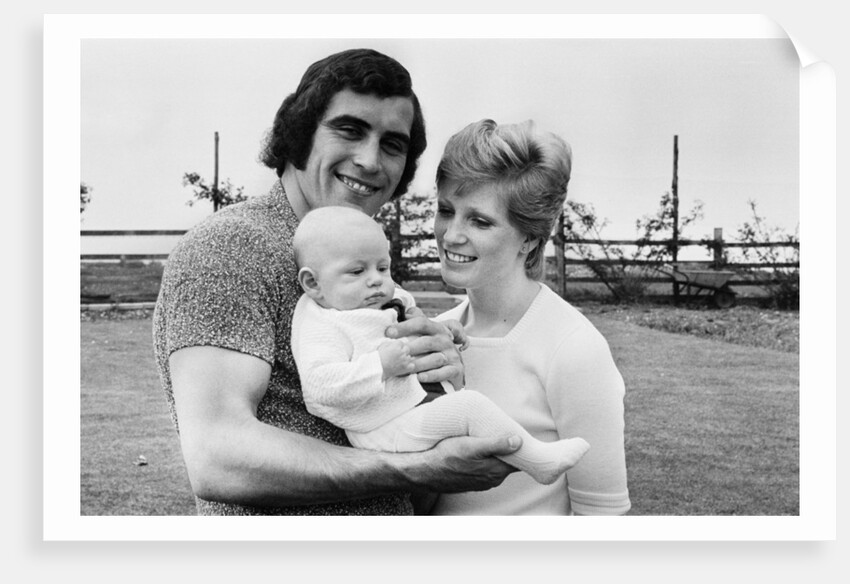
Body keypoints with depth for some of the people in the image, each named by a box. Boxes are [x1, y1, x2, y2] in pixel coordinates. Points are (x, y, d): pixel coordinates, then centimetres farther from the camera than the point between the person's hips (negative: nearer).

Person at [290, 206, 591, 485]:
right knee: (471, 405, -20)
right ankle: (539, 460, -8)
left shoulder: (383, 308, 15)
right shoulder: (322, 328, -16)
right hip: (388, 433, -11)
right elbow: (319, 386, -31)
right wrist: (381, 365, -31)